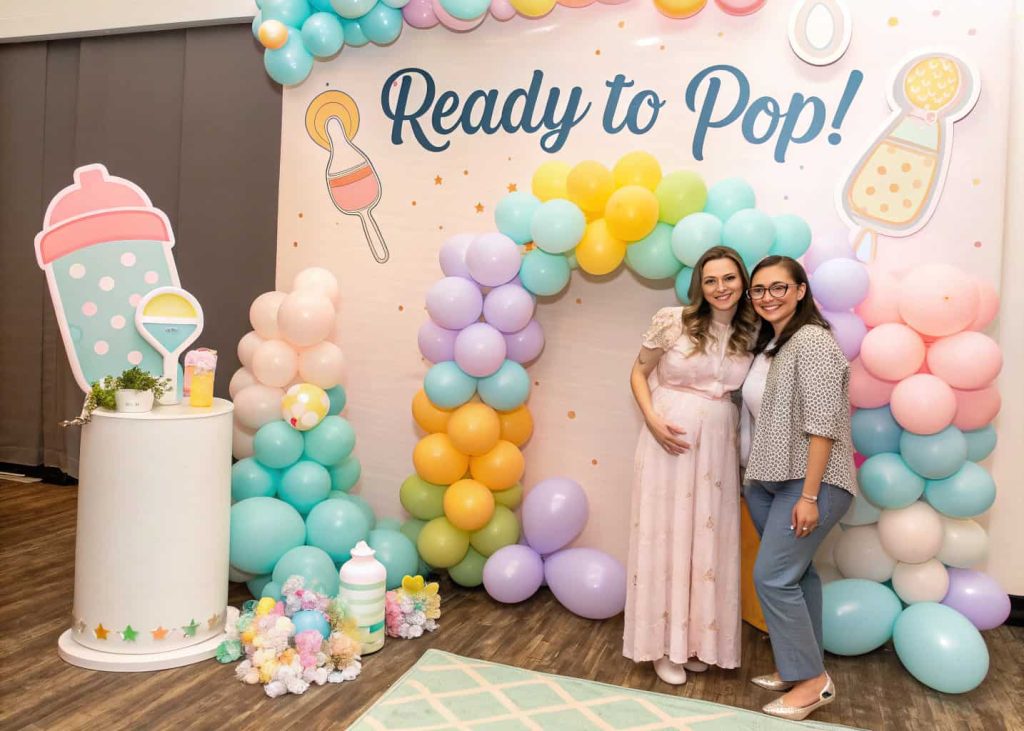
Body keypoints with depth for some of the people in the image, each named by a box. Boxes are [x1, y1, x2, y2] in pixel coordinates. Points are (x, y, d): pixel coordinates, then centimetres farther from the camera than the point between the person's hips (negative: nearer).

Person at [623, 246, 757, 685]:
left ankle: (697, 639, 28)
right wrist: (653, 420, -13)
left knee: (708, 542, 10)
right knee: (665, 537, 4)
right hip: (669, 441, -3)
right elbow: (639, 374, 1)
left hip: (718, 447, 4)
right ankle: (665, 645, 19)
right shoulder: (672, 321, -7)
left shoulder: (750, 335, 5)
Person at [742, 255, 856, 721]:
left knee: (772, 576, -8)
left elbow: (822, 424, -19)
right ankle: (803, 666, 25)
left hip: (810, 481, -8)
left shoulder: (812, 341, -14)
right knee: (795, 573, 14)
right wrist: (750, 477, 10)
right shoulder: (767, 344, 13)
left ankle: (812, 680, 8)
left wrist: (809, 495, -21)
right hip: (767, 480, 8)